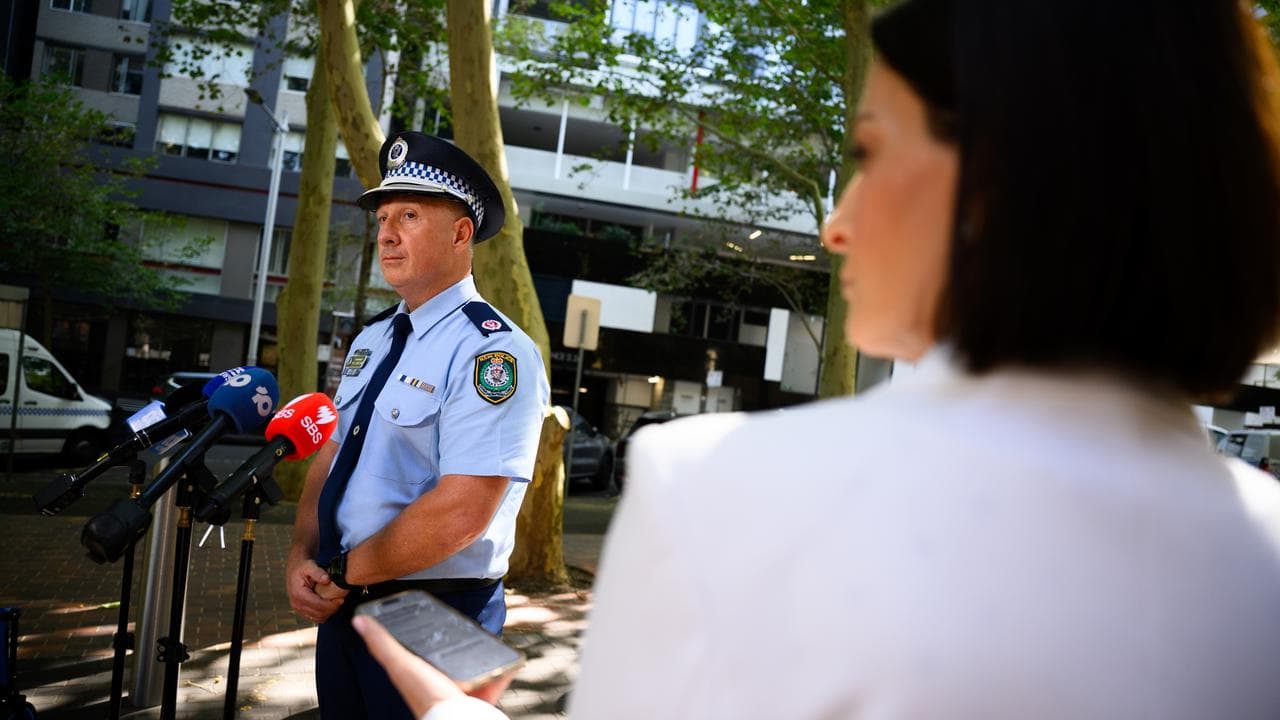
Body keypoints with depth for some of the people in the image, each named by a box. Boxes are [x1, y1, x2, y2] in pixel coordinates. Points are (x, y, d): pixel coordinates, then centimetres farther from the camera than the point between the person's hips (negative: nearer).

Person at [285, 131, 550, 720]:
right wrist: (303, 558, -5)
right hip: (340, 605, 8)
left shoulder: (493, 352, -19)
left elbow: (459, 513, -26)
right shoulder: (371, 340, 8)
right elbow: (329, 459, 11)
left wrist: (344, 574, -15)